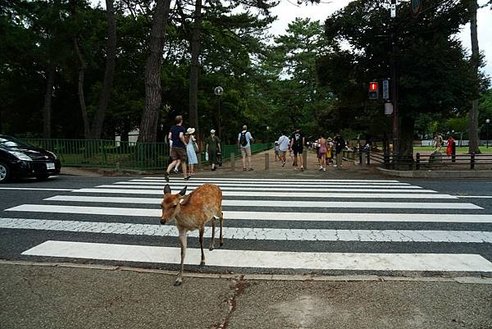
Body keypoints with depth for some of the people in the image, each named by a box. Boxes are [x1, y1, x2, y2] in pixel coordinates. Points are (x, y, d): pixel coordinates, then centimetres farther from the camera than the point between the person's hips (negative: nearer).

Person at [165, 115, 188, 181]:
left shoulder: (172, 127, 8)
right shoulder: (182, 128, -9)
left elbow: (169, 137, 3)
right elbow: (181, 136, -24)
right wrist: (185, 143, -10)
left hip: (174, 146, 5)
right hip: (180, 147, -5)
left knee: (174, 161, 2)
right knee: (183, 161, 9)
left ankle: (167, 172, -22)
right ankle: (185, 176, 20)